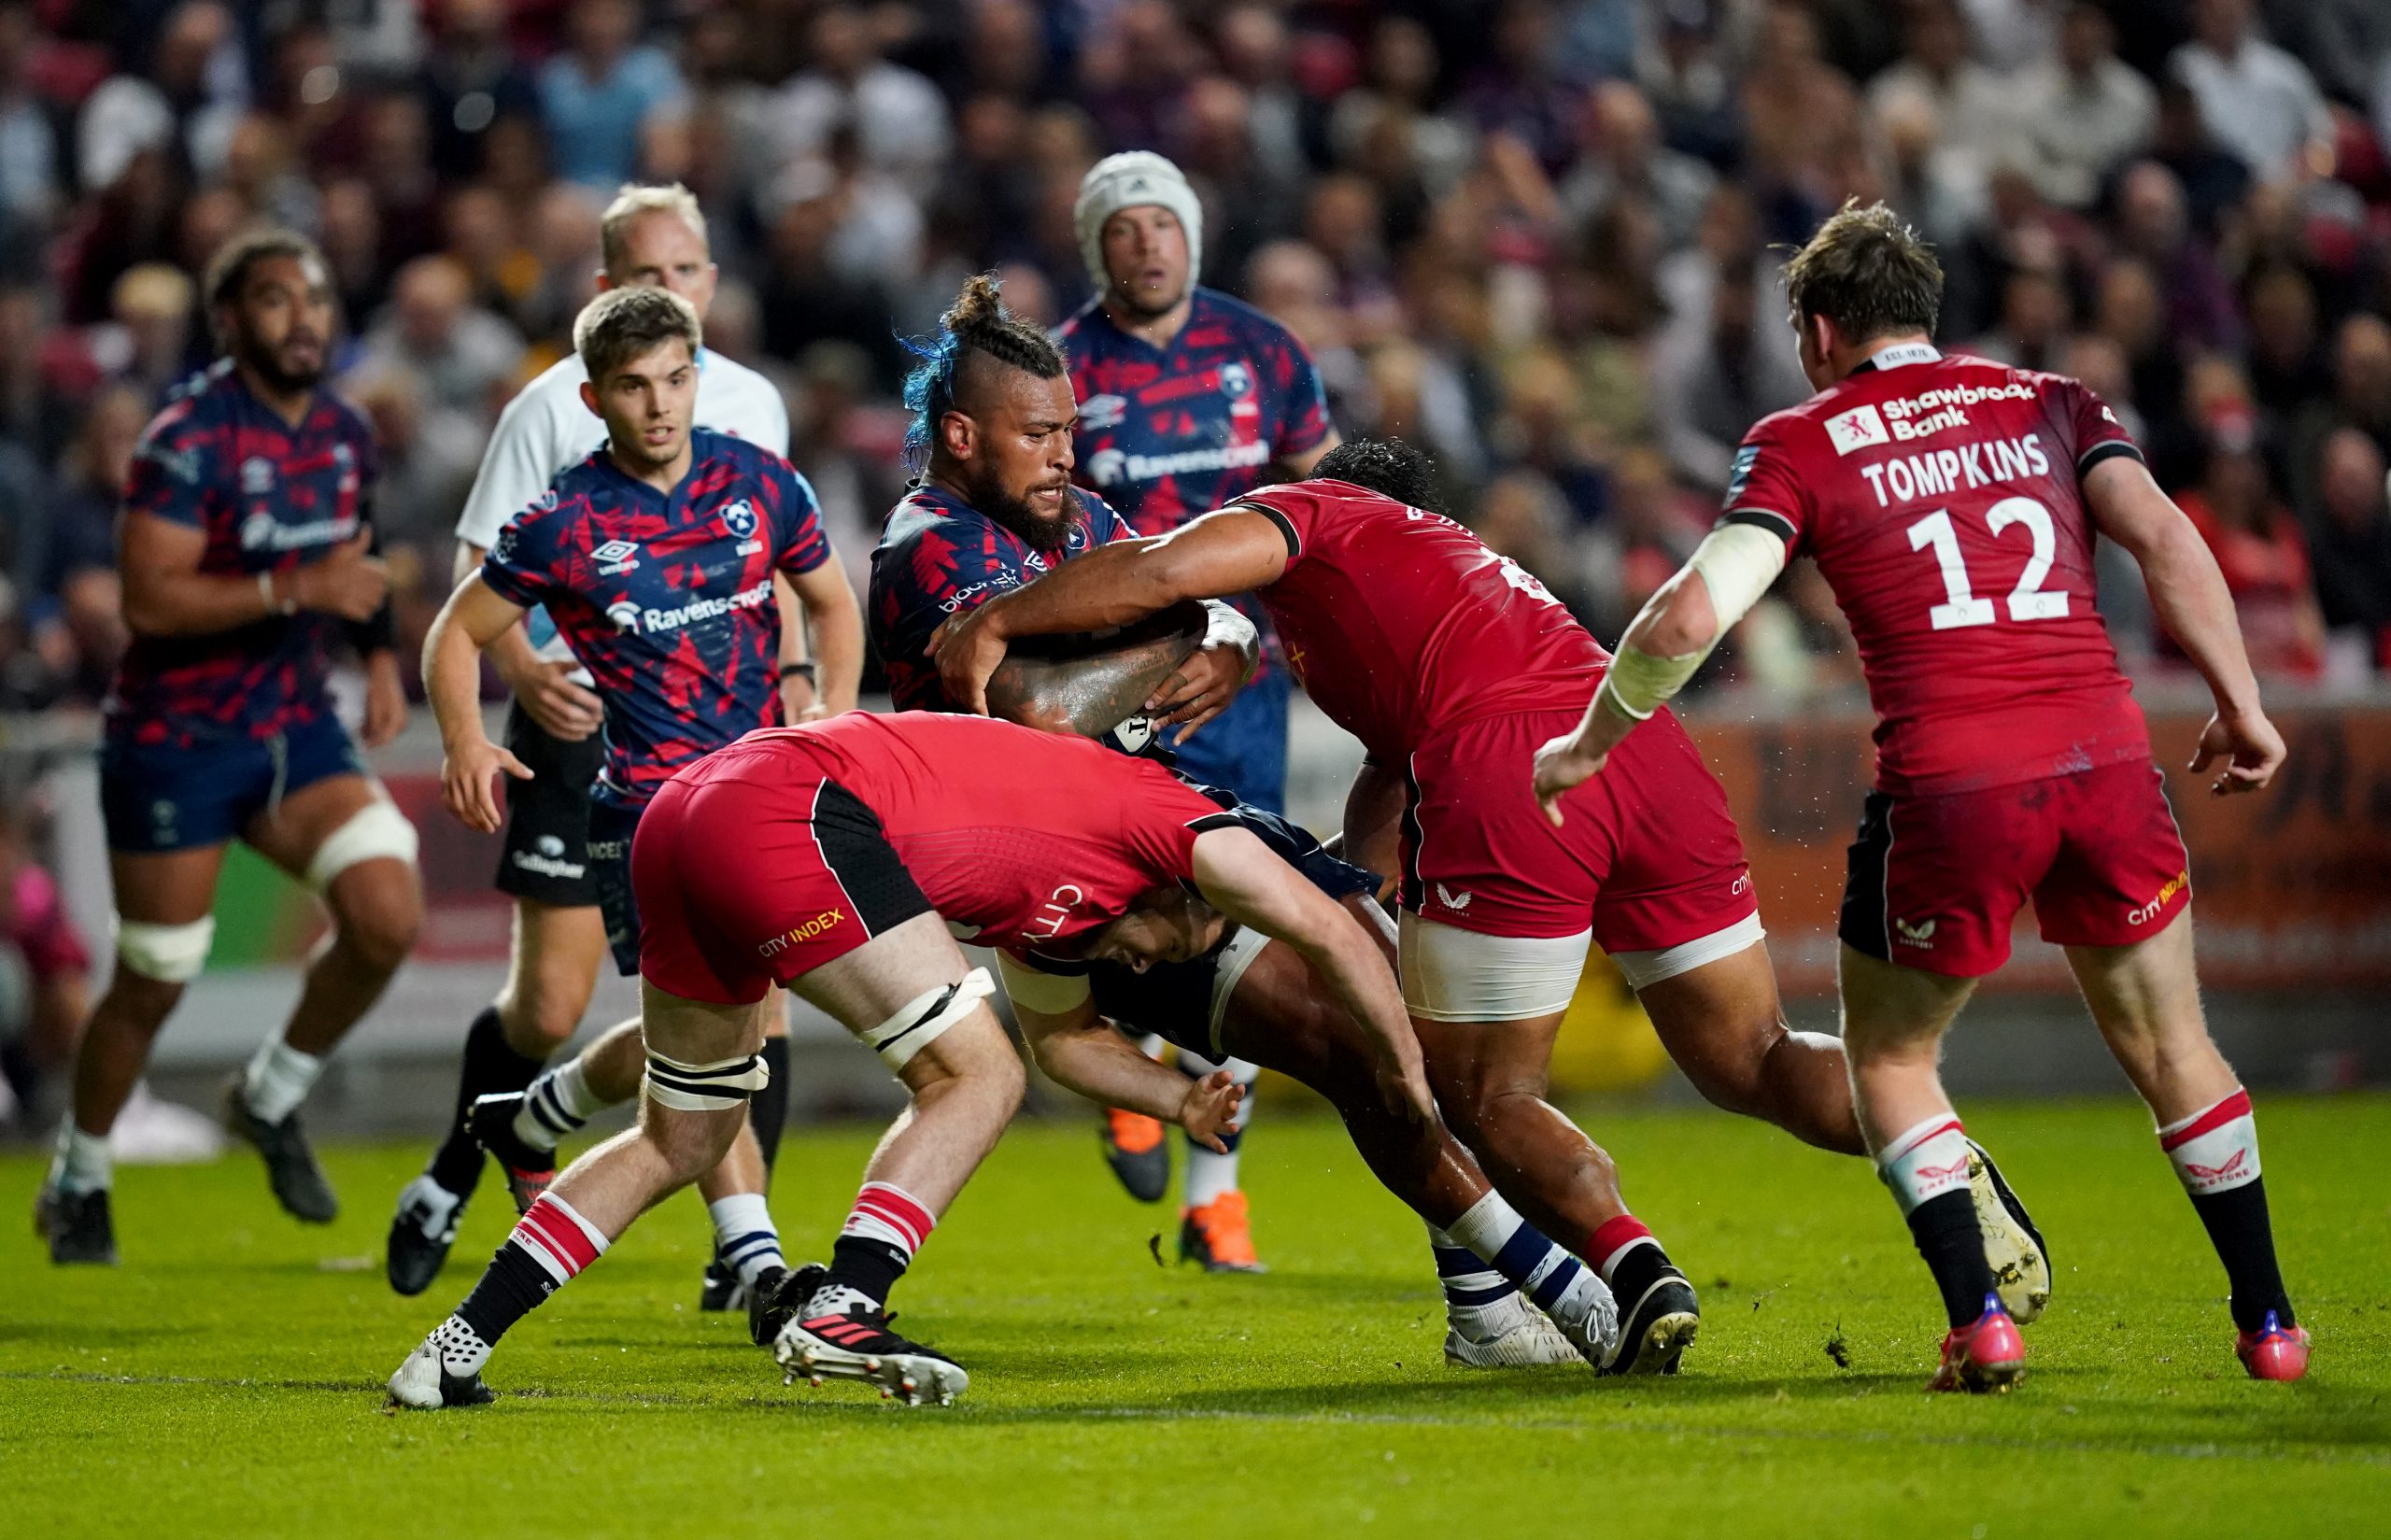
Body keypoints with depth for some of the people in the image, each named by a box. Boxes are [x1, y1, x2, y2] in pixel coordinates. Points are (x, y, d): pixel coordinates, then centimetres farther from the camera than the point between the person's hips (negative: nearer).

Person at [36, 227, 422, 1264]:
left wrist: (378, 654, 6)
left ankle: (271, 1100, 10)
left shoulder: (345, 436, 6)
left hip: (296, 727, 6)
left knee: (389, 916, -14)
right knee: (153, 984, 3)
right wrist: (296, 590, -29)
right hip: (176, 740, -6)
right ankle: (78, 1184, 27)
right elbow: (149, 598, -24)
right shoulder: (188, 440, -17)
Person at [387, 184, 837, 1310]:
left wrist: (792, 671, 6)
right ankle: (448, 1186, 24)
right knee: (547, 1009, -2)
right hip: (582, 721, -3)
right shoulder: (552, 407, -3)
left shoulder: (752, 404, 9)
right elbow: (480, 566, -3)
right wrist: (523, 670, -21)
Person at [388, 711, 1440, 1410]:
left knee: (682, 1141, 21)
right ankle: (838, 1310, -15)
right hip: (791, 807, -9)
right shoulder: (1157, 810, 10)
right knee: (976, 1078, -2)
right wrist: (1408, 1086, 17)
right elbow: (1330, 934, 8)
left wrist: (1176, 1097, 35)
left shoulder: (1041, 905, 30)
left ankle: (456, 1350, 19)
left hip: (684, 817, 9)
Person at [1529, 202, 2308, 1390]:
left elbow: (1689, 618, -3)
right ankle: (2268, 1323, 20)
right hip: (2103, 749, 3)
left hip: (1948, 779, -3)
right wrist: (2240, 704, 6)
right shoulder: (2047, 404, 17)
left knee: (1889, 1056, 18)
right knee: (2171, 1049, 20)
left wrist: (1588, 746, 9)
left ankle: (1979, 1323, 5)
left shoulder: (1801, 443, 8)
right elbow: (2165, 541, 2)